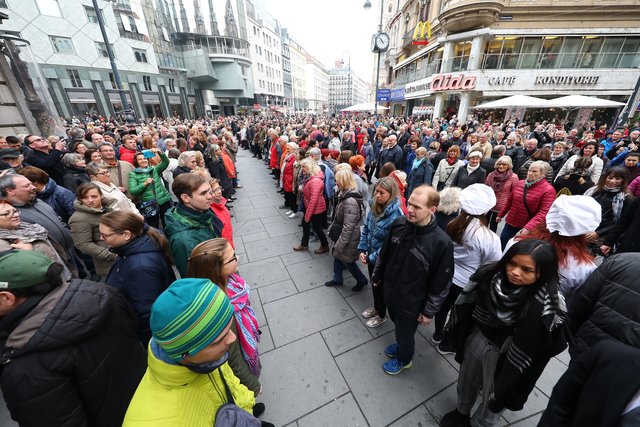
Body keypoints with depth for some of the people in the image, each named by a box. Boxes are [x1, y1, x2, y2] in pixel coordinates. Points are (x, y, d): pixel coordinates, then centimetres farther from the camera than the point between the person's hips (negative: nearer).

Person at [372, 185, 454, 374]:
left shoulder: (442, 242, -28)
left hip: (411, 302, -4)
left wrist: (429, 311, -8)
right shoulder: (399, 223, -15)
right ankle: (400, 344, 60)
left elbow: (441, 282, -16)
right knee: (397, 324, 29)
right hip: (390, 290, 4)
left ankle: (404, 359, 52)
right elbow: (384, 252, 1)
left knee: (405, 332, 21)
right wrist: (377, 275, 11)